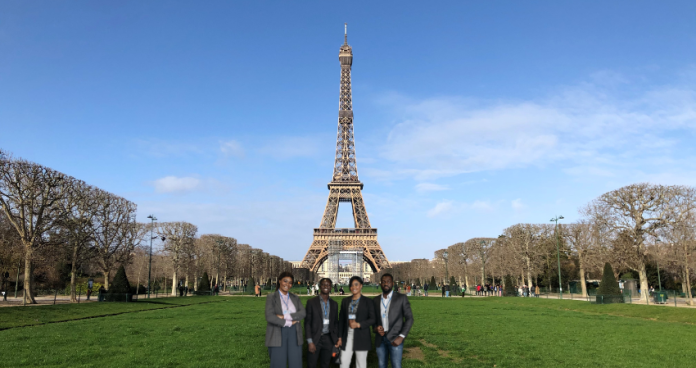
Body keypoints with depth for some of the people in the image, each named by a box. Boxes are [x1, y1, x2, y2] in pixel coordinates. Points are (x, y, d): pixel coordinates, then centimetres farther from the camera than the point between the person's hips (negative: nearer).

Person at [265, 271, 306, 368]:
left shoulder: (295, 298, 12)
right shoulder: (271, 297, 1)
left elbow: (303, 313, -4)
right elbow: (269, 317, -12)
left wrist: (285, 317, -15)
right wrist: (289, 323, -11)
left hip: (294, 334, 3)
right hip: (277, 335, -3)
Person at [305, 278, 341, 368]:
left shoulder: (334, 304, 8)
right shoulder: (311, 302, -4)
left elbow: (335, 323, 14)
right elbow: (307, 323, -4)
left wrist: (337, 338, 2)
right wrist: (310, 342, -9)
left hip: (328, 339, 3)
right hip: (315, 339, -3)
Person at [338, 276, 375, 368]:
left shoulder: (368, 302, 0)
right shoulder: (345, 301, 10)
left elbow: (373, 319, -3)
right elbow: (341, 319, 12)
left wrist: (358, 324, -16)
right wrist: (340, 337, 8)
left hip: (362, 338, -3)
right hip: (347, 337, 3)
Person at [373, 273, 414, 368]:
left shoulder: (401, 299, -3)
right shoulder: (376, 300, 9)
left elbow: (409, 318, -4)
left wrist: (401, 337, -13)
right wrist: (375, 328, -5)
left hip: (395, 339, -4)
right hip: (380, 339, 4)